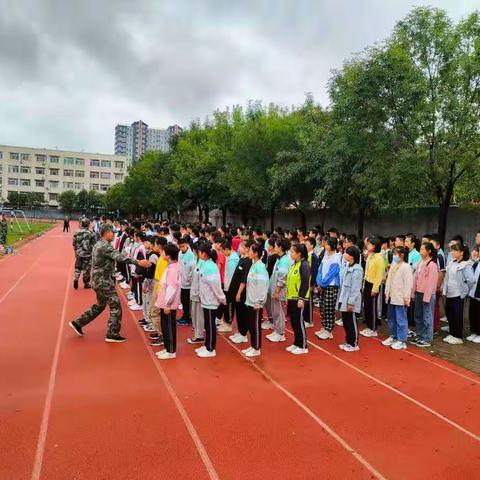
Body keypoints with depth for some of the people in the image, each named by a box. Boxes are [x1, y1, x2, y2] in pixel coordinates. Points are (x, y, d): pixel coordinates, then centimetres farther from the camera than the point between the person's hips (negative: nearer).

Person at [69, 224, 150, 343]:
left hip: (99, 280, 10)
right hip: (104, 281, -10)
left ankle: (78, 323, 28)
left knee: (99, 305, 23)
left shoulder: (98, 245, 13)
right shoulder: (105, 246, -20)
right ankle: (112, 334, 1)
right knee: (116, 307, -4)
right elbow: (120, 257, -32)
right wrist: (138, 262, -38)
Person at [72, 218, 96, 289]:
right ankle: (86, 283, 15)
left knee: (78, 267, 18)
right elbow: (94, 244, -7)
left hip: (78, 253, 3)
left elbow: (74, 243, 7)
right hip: (87, 254, -3)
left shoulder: (77, 233, -1)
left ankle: (76, 279, -2)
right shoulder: (90, 233, -12)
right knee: (87, 269, 7)